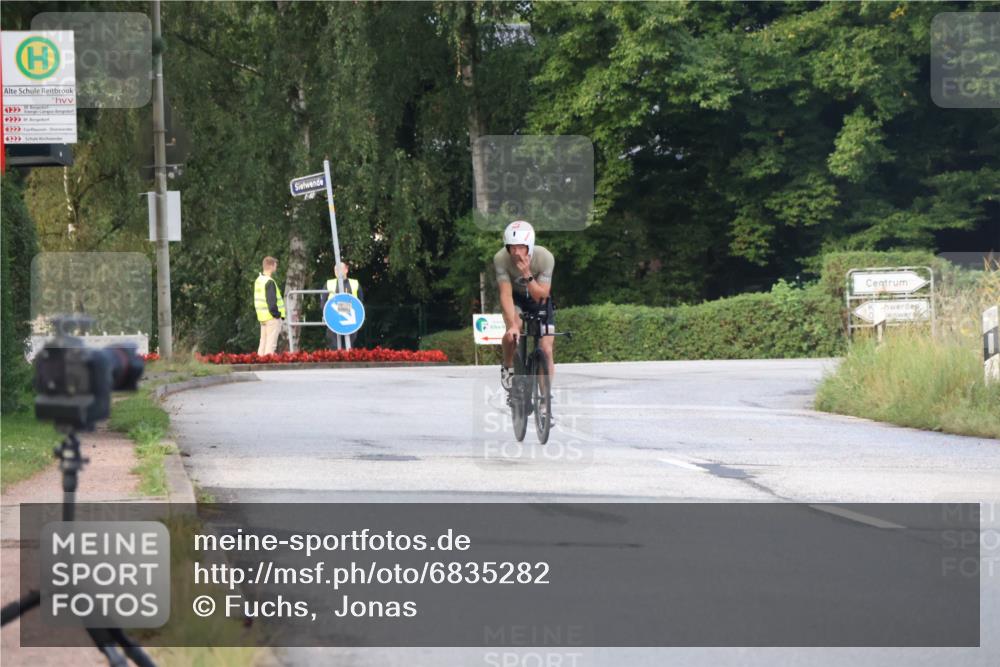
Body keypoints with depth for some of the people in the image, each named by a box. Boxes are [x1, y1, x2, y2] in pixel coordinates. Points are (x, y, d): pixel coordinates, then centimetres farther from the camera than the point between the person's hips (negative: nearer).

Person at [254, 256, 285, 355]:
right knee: (271, 344, -6)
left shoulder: (258, 280, 12)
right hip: (272, 317, -9)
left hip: (262, 316, 9)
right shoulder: (269, 282, -17)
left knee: (263, 342, 14)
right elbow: (271, 301, -22)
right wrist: (276, 314, -12)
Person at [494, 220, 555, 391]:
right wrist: (512, 324, -42)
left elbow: (541, 296, -31)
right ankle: (508, 367, -1)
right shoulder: (501, 259, -31)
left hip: (538, 298, 0)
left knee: (546, 350, -9)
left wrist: (527, 275, -45)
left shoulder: (545, 258, -31)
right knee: (513, 332, -30)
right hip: (515, 298, 0)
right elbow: (506, 294, -31)